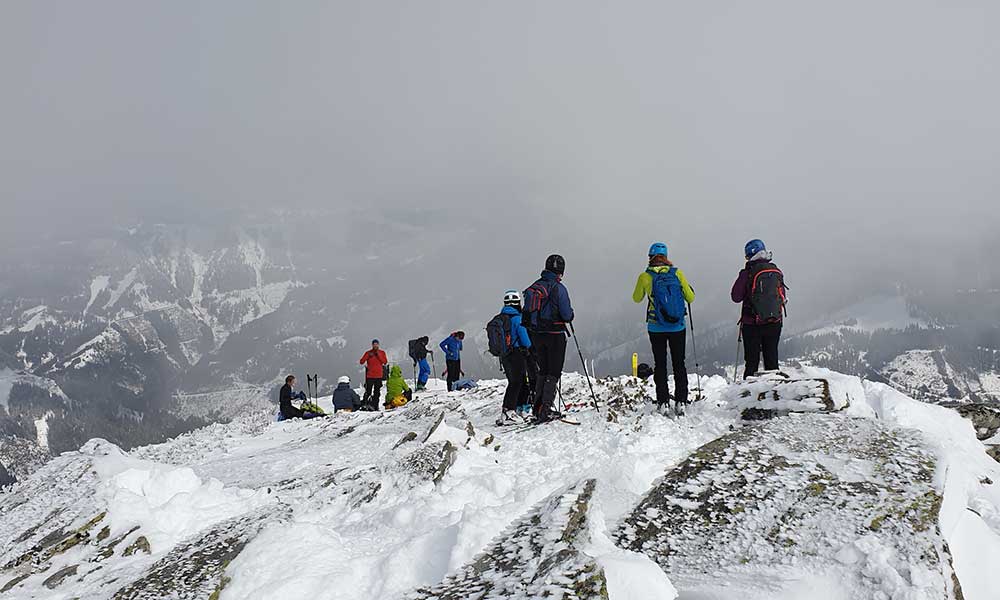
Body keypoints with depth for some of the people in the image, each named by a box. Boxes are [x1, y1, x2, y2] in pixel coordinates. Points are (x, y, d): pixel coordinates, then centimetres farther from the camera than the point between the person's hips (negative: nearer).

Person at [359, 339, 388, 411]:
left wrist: (379, 355, -11)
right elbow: (361, 361, -2)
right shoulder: (368, 353, 5)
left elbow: (385, 362, -4)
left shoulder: (382, 353, 10)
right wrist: (368, 356, -14)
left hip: (378, 375, 2)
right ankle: (364, 405, -5)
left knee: (377, 392, 4)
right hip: (370, 375, -2)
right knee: (368, 391, -8)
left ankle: (375, 405, 8)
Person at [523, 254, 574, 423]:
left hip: (536, 335, 6)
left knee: (543, 372, 17)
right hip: (555, 335, -6)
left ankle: (538, 408, 15)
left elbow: (527, 313, 9)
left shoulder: (534, 286, 6)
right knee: (554, 373, 1)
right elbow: (567, 315, -15)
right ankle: (545, 410, -6)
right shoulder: (558, 288, -14)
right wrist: (570, 314, 6)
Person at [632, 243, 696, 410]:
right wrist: (687, 288, 22)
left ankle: (663, 402, 6)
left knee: (660, 364, 9)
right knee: (679, 364, 11)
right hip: (678, 327, 1)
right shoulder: (677, 273, -6)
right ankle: (680, 400, 8)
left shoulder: (645, 277, -8)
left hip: (656, 328, -1)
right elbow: (690, 298, 2)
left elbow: (637, 299, 8)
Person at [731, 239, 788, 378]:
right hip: (775, 323, 4)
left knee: (752, 361, 3)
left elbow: (736, 297, -8)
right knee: (772, 359, 12)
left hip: (752, 324, -3)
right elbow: (783, 298, 8)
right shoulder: (777, 272, 1)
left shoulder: (747, 273, -12)